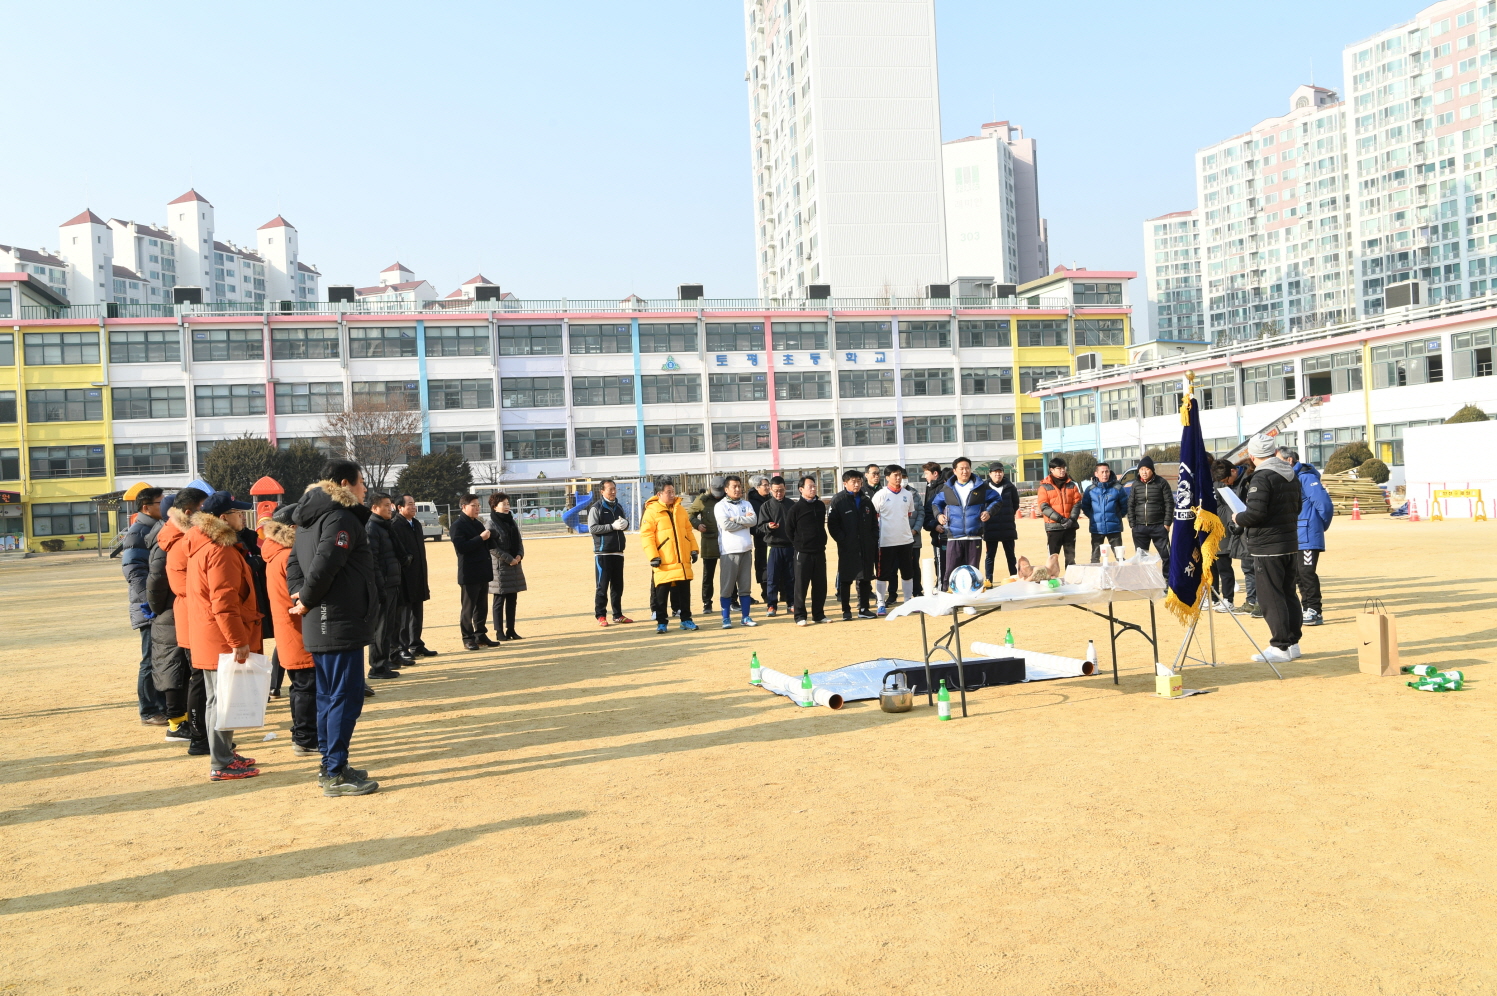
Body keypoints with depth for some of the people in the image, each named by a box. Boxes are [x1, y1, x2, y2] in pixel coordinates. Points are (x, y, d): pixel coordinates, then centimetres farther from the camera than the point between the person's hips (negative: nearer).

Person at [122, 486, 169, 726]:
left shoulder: (161, 529, 16)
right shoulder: (136, 533, -9)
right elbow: (134, 572, -17)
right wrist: (151, 601, -24)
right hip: (150, 609, -8)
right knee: (151, 661, -3)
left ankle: (165, 706, 20)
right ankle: (149, 712, 5)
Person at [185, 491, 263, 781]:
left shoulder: (203, 546, 14)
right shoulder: (221, 551, -19)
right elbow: (224, 603, -25)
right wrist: (239, 641, -22)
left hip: (208, 639, 10)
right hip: (223, 640, -10)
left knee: (219, 699, 17)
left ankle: (224, 754, 28)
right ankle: (222, 765, 2)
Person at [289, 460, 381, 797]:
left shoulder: (309, 519, 17)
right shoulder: (342, 519, -14)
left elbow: (294, 564, 16)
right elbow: (325, 564, -26)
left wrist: (301, 596, 1)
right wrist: (306, 601, -12)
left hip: (318, 626, 10)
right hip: (341, 623, -10)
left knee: (328, 695, 16)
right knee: (346, 696, -5)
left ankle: (330, 765, 25)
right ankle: (336, 775, -1)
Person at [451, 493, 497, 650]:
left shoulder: (479, 524, 18)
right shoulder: (458, 526, -7)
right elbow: (461, 547, -20)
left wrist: (488, 536, 7)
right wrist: (481, 538, -20)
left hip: (483, 572, 8)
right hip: (469, 574, -8)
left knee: (482, 607, 11)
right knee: (468, 608, -1)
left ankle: (481, 635, 19)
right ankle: (468, 639, 5)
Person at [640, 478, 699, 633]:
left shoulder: (680, 509, 12)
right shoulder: (651, 511, -7)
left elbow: (688, 530, 17)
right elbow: (646, 535, -11)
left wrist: (693, 549, 9)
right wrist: (653, 556, -17)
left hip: (683, 560, 5)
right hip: (663, 562, -5)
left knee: (684, 591, 10)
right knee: (661, 592, 0)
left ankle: (686, 619, 19)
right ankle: (661, 622, 9)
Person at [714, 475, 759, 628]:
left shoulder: (746, 504, 11)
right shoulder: (720, 506, -2)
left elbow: (754, 520, -5)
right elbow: (726, 525, -17)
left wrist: (736, 519, -14)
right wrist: (745, 522, -7)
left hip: (746, 549, 5)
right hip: (729, 551, -4)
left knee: (745, 585, 9)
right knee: (728, 586, -2)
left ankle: (745, 617, 16)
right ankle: (726, 618, 5)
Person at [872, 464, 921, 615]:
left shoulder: (908, 494, 8)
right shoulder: (880, 495, -5)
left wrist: (915, 528, 10)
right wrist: (876, 535, -4)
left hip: (906, 539, 4)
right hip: (886, 541, -4)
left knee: (908, 573, 11)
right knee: (884, 574, 1)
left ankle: (909, 601, 22)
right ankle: (881, 604, 8)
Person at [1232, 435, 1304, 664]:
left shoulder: (1261, 478, -17)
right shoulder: (1292, 475, 11)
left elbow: (1255, 513, -24)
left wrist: (1238, 518, -5)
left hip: (1267, 548, -9)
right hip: (1290, 544, 9)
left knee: (1271, 597, -4)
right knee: (1289, 593, 15)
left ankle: (1281, 646, -3)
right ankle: (1292, 642, 20)